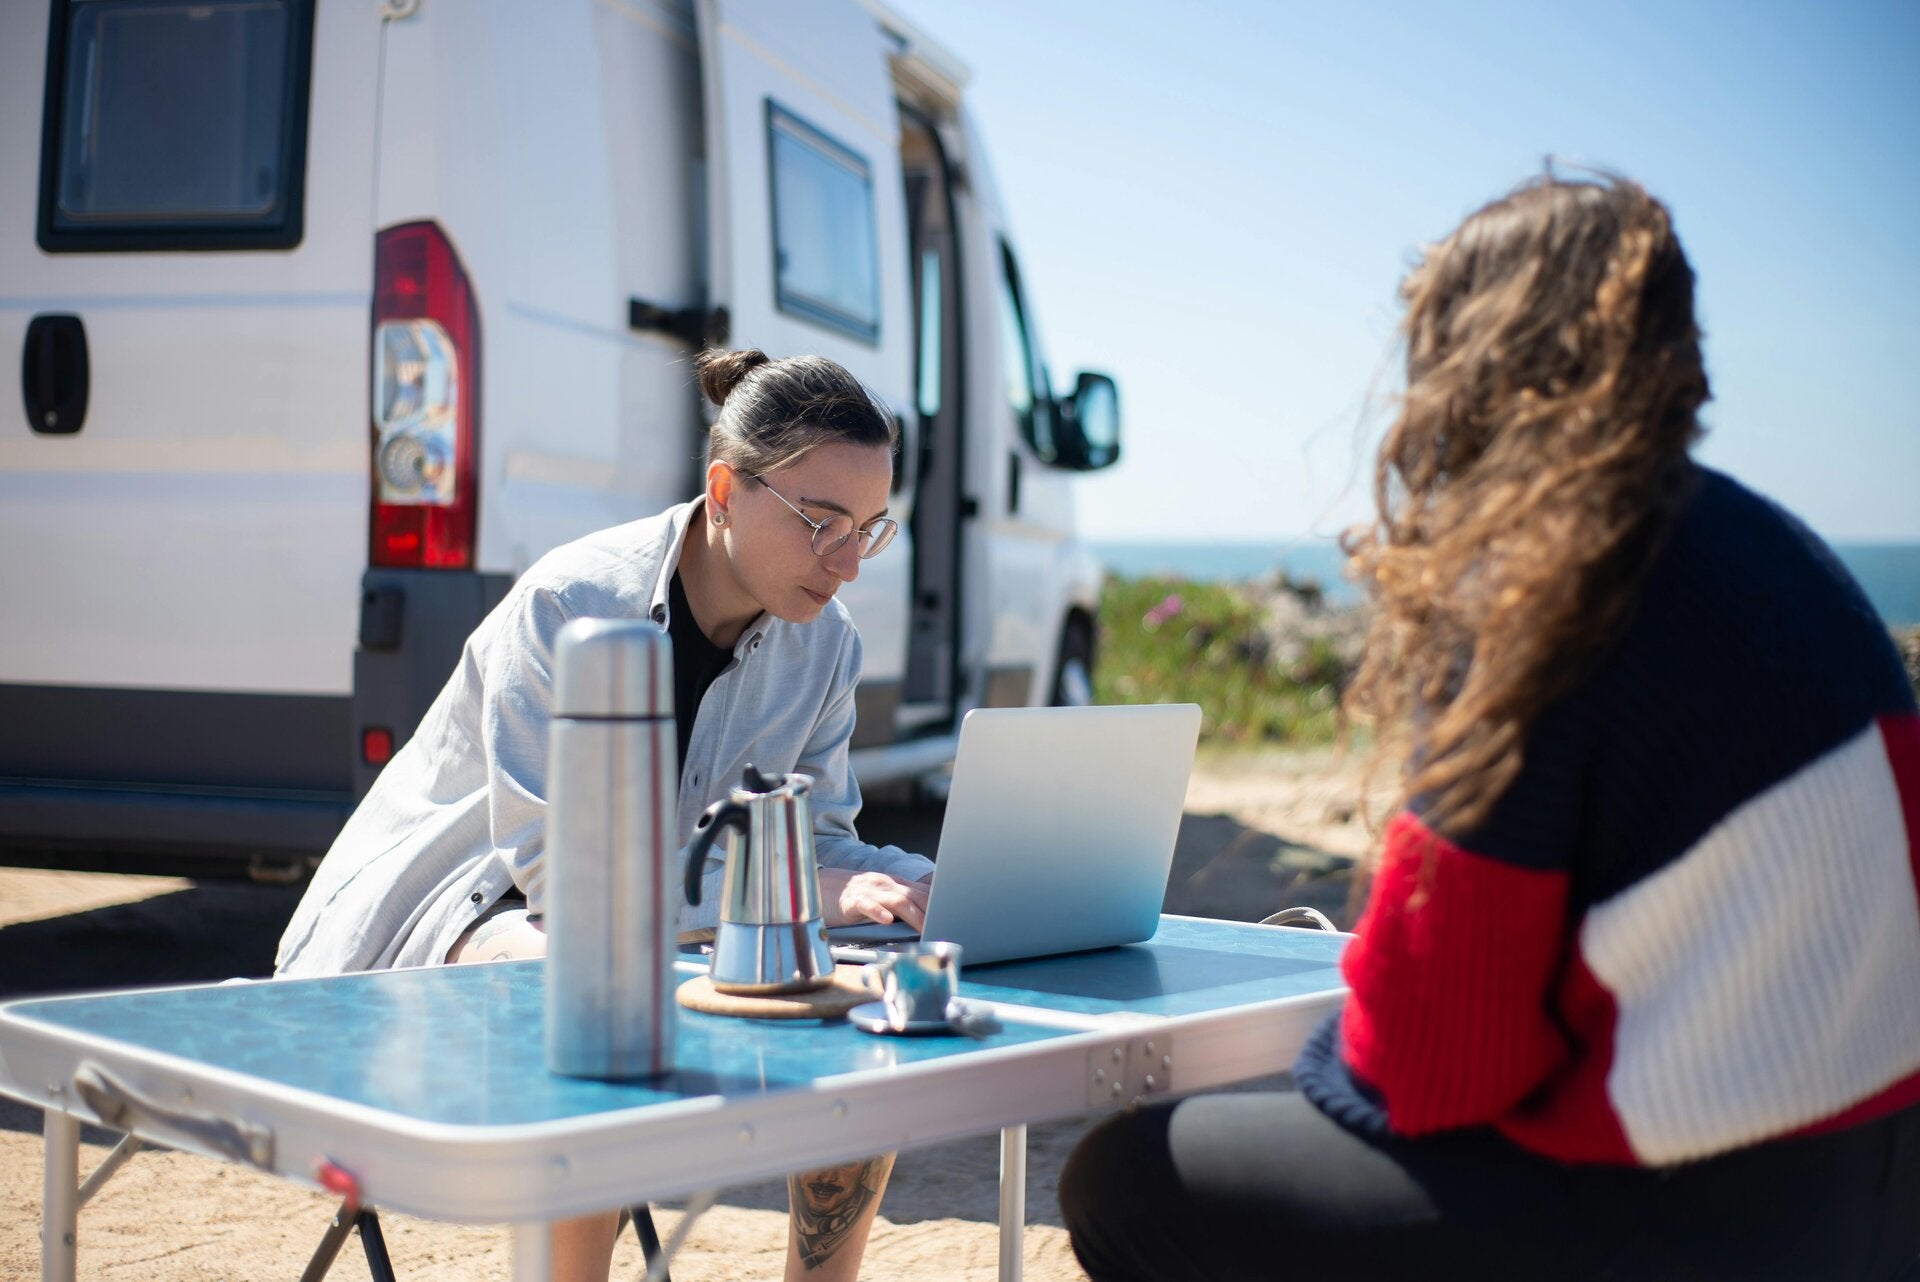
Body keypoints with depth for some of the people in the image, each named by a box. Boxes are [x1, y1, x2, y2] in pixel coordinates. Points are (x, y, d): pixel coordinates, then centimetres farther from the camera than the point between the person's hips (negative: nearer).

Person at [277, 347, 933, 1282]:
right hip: (469, 892, -6)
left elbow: (815, 840, 0)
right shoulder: (569, 603, -25)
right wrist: (805, 893, -37)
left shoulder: (822, 643, -6)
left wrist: (938, 886, -23)